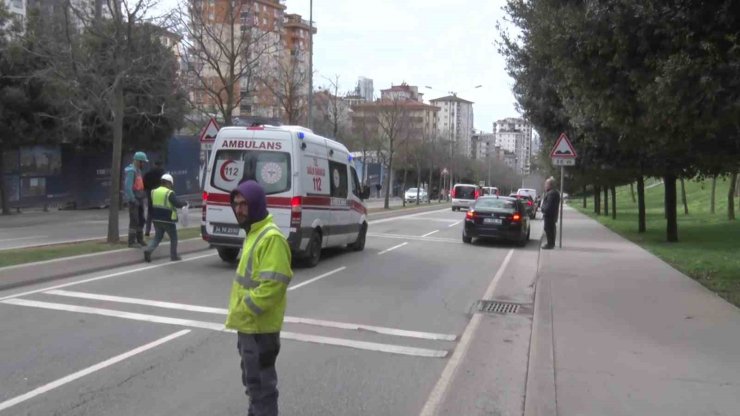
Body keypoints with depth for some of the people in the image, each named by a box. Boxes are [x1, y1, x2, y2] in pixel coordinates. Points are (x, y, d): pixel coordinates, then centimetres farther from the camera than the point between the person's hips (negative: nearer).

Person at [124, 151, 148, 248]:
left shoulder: (137, 170, 15)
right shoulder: (131, 171, -16)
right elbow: (127, 187, -23)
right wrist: (133, 200, -24)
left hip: (139, 200, 9)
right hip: (133, 200, -9)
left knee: (141, 220, 10)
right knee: (134, 221, -7)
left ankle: (140, 240, 18)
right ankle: (132, 241, -1)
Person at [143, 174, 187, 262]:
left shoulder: (154, 192, 9)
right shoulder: (170, 193, -14)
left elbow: (151, 205, 18)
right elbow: (177, 204, -19)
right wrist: (185, 204, -2)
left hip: (157, 219, 6)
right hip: (168, 220, -6)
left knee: (157, 237, 16)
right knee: (173, 238, 11)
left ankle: (148, 250, -6)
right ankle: (174, 256, 15)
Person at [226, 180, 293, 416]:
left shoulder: (271, 237, -20)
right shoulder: (252, 233, 12)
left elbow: (272, 284, -26)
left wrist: (243, 311, -20)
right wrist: (239, 312, 16)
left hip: (259, 326, -10)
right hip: (248, 324, 10)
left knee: (261, 382, 1)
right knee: (252, 379, 22)